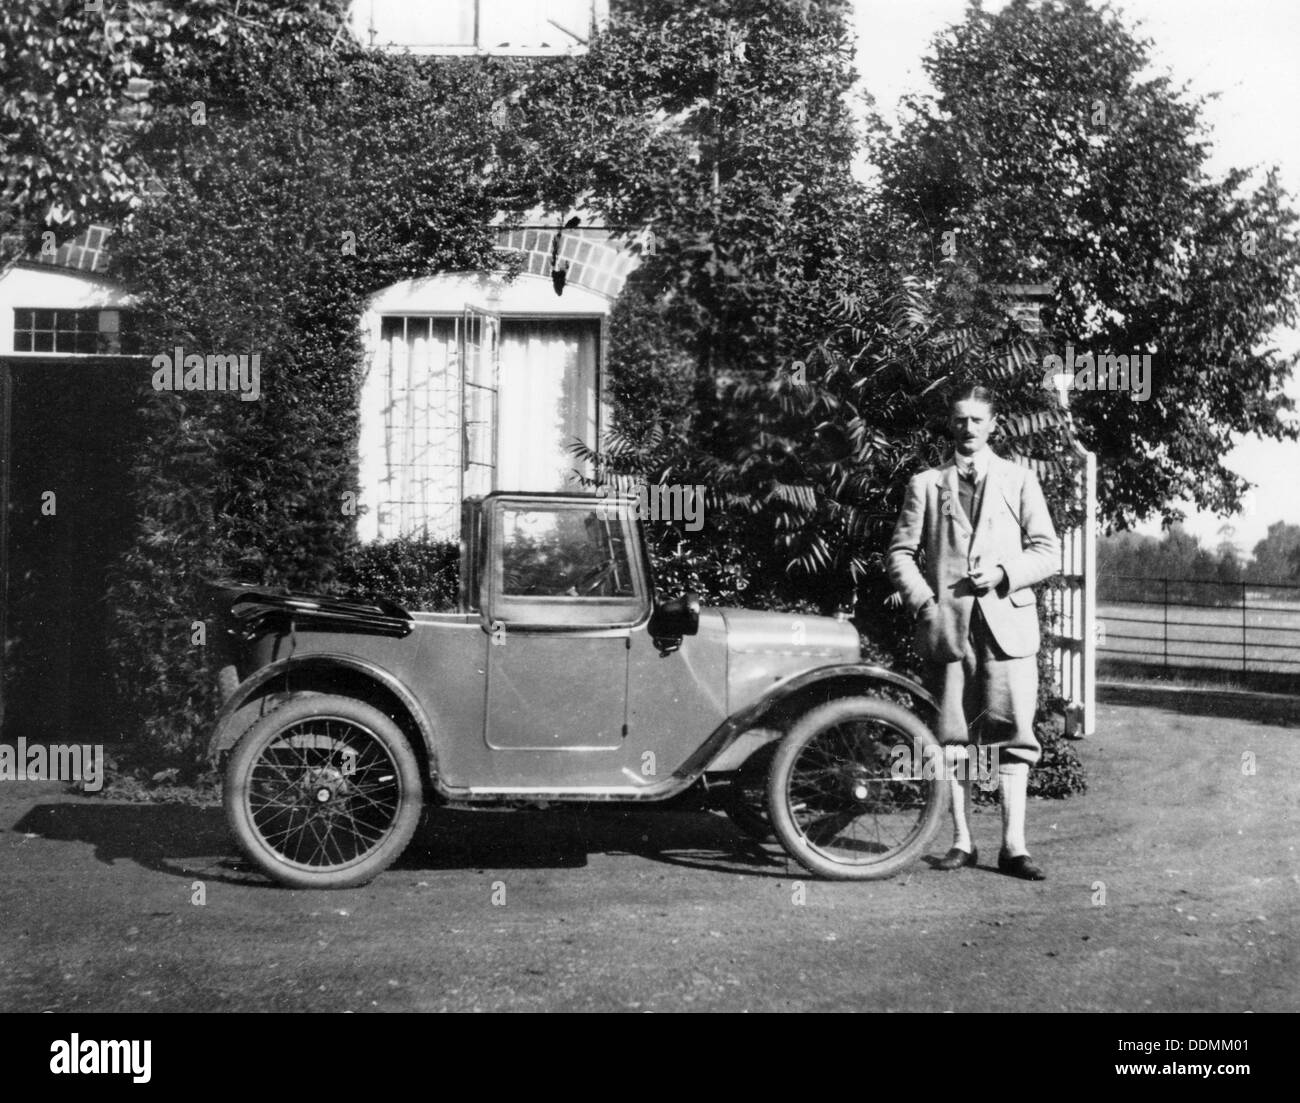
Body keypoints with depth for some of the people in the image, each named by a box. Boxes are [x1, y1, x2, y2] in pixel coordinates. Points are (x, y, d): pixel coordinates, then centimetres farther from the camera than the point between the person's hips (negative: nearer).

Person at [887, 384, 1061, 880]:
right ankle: (962, 841, 10)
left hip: (1007, 620, 0)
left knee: (1012, 733, -6)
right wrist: (924, 603, -6)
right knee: (952, 737, 2)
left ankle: (1013, 845, -3)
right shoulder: (925, 484, 14)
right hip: (946, 624, 1)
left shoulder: (1018, 479, 14)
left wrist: (1005, 572, -9)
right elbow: (901, 553, 9)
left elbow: (1048, 552, 9)